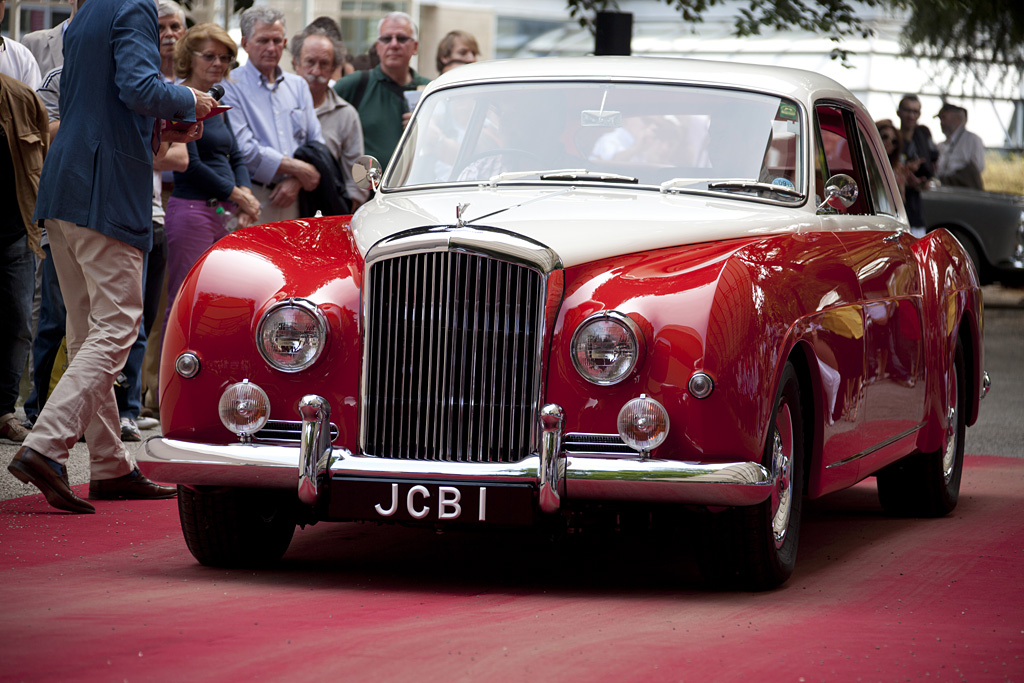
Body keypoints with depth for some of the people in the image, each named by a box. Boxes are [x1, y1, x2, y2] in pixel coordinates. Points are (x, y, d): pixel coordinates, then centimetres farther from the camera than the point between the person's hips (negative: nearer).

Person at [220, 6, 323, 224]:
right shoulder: (230, 87, -1)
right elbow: (243, 149, -11)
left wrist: (296, 181, -5)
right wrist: (297, 168, -8)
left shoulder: (298, 86, 19)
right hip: (252, 201, -5)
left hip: (293, 199, 5)